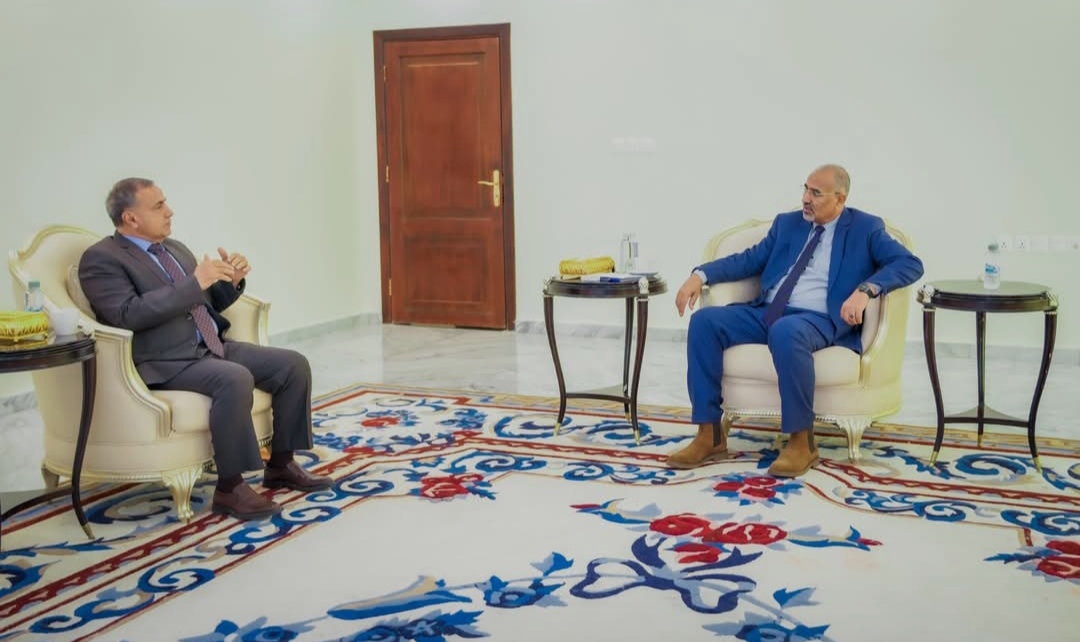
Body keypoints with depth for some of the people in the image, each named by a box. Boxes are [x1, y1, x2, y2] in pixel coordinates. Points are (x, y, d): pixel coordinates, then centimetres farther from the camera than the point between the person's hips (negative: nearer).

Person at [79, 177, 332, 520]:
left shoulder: (176, 248, 18)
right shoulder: (101, 258, -6)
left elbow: (209, 303, 23)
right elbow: (129, 315, -21)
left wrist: (231, 281, 1)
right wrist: (194, 283, -23)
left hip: (214, 348, 8)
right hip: (166, 363, -8)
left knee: (294, 365, -4)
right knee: (235, 379, -34)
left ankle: (280, 465, 6)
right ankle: (229, 488, -24)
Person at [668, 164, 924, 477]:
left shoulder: (866, 228, 5)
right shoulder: (787, 223, 19)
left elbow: (910, 264, -6)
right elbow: (749, 259, 17)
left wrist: (866, 289, -22)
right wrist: (701, 274, 0)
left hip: (819, 320, -5)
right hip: (766, 312, 6)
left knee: (786, 332, -41)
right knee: (704, 321, -18)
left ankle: (801, 441, -25)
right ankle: (710, 435, -14)